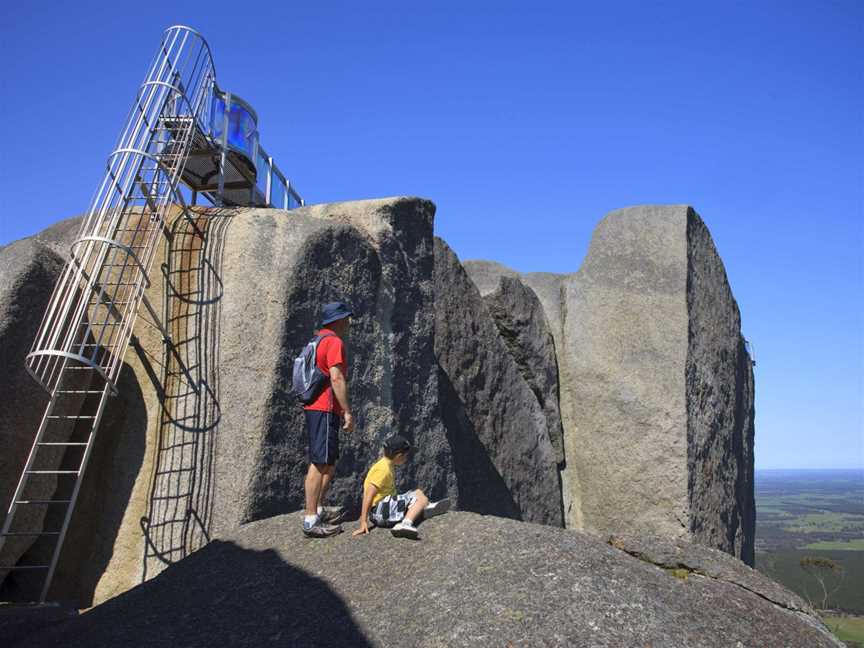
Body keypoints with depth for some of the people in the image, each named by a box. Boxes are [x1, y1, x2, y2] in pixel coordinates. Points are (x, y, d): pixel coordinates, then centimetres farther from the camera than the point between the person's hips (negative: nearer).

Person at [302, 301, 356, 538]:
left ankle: (318, 509, 27)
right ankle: (311, 521, -5)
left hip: (315, 407, 10)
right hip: (325, 409, -10)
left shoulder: (319, 340, 18)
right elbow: (337, 378, -20)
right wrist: (347, 412, -17)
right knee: (320, 463, -8)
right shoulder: (334, 342, -12)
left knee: (329, 461, 19)